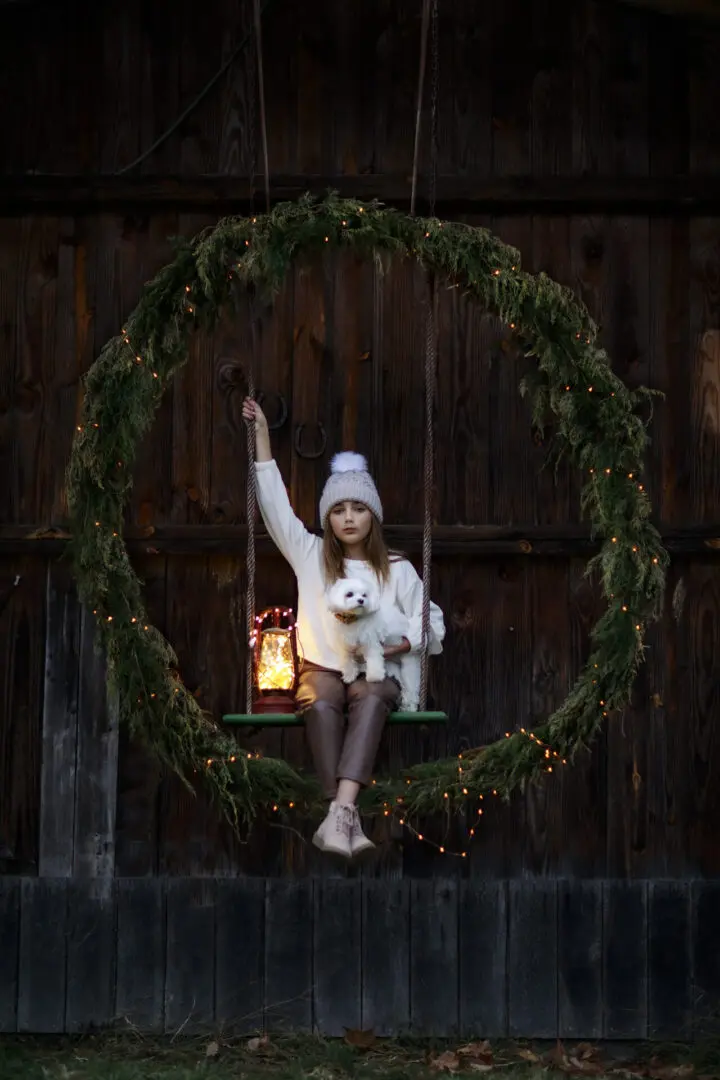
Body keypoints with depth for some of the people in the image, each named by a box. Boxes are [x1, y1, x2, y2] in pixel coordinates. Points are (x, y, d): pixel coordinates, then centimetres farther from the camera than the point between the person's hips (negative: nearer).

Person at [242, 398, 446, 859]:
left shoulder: (396, 569, 8)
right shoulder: (311, 556, 9)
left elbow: (432, 623, 6)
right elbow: (275, 505, 1)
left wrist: (388, 647, -12)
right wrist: (262, 436, -4)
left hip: (375, 673, 0)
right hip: (322, 670, 0)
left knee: (371, 699, -37)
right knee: (321, 704, -36)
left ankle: (339, 814, -54)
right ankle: (348, 819, -45)